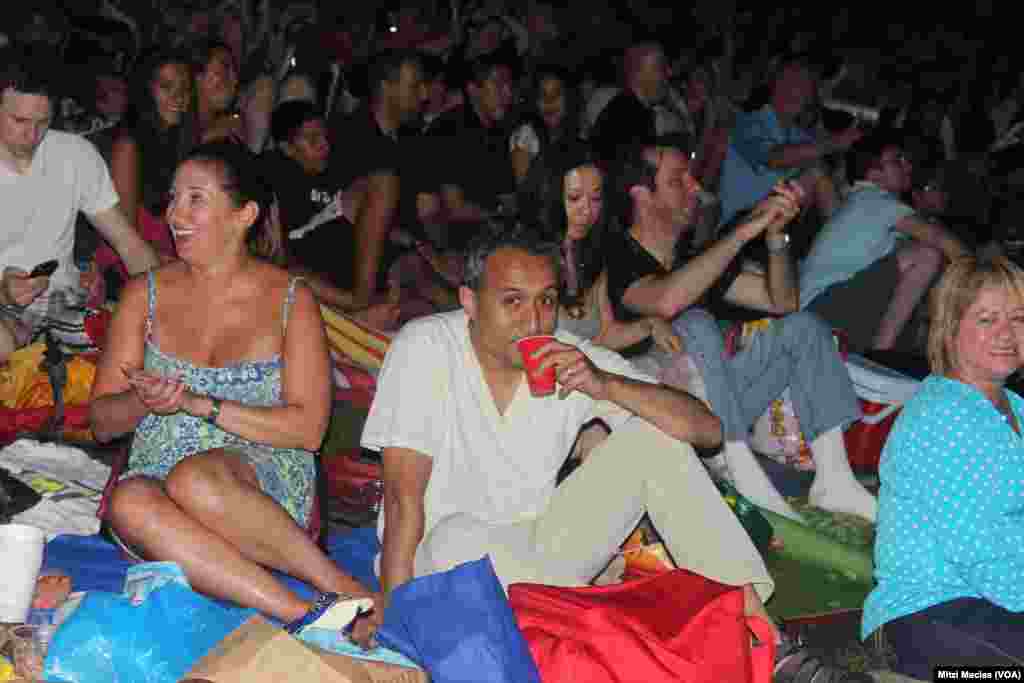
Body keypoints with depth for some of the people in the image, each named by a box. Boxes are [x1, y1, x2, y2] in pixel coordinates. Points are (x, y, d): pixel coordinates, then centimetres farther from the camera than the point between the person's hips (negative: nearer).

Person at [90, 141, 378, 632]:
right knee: (129, 502, -33)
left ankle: (343, 588, -25)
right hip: (156, 475, 3)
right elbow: (101, 421, 11)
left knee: (195, 480, -37)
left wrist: (198, 403, -13)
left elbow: (308, 427, -5)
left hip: (262, 478, -3)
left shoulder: (290, 300, 4)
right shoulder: (145, 295, 11)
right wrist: (144, 401, -13)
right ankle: (303, 614, -35)